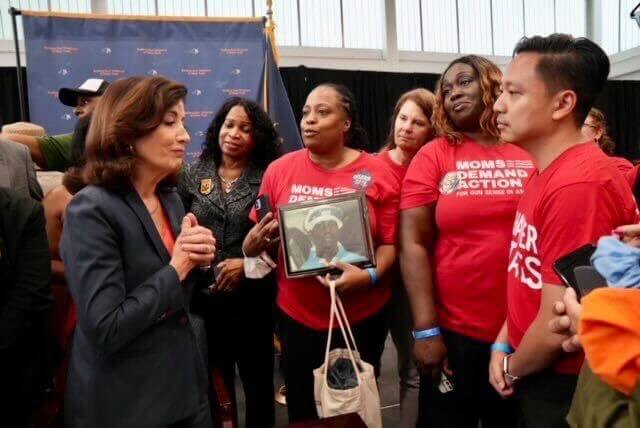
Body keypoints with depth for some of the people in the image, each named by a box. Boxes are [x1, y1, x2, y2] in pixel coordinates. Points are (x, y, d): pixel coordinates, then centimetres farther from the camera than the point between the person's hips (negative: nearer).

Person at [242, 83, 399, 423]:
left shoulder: (376, 173, -6)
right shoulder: (280, 170, -2)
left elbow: (391, 241, -5)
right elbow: (260, 236, 7)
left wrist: (370, 275, -22)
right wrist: (258, 239, -15)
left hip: (363, 317, -1)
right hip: (297, 316, 2)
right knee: (302, 411, 17)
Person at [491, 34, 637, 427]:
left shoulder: (578, 186, -28)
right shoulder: (548, 173, 4)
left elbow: (558, 325, -25)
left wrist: (514, 369, -7)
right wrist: (504, 343, 3)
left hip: (566, 390, -9)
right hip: (539, 377, 9)